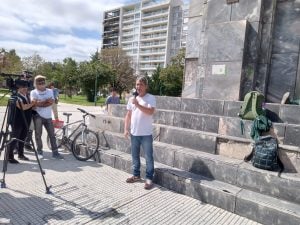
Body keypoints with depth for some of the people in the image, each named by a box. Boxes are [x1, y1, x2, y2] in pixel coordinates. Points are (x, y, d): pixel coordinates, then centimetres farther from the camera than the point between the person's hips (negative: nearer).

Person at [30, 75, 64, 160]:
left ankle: (55, 152, 9)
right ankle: (39, 152, 14)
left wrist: (40, 103, -15)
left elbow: (52, 102, -7)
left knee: (52, 134, 3)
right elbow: (35, 103, -15)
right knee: (38, 134, 1)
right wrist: (46, 100, -12)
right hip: (38, 116, -3)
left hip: (48, 116, 3)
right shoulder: (33, 92, 0)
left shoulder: (50, 91, 8)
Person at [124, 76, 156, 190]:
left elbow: (150, 112, -23)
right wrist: (126, 129, 6)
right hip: (134, 133, 6)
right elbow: (128, 115, 11)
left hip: (146, 134, -5)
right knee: (135, 156, 16)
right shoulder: (132, 99, 8)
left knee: (148, 157, 4)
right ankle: (136, 175, 32)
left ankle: (149, 178, 16)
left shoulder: (151, 98, -8)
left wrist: (137, 104, -25)